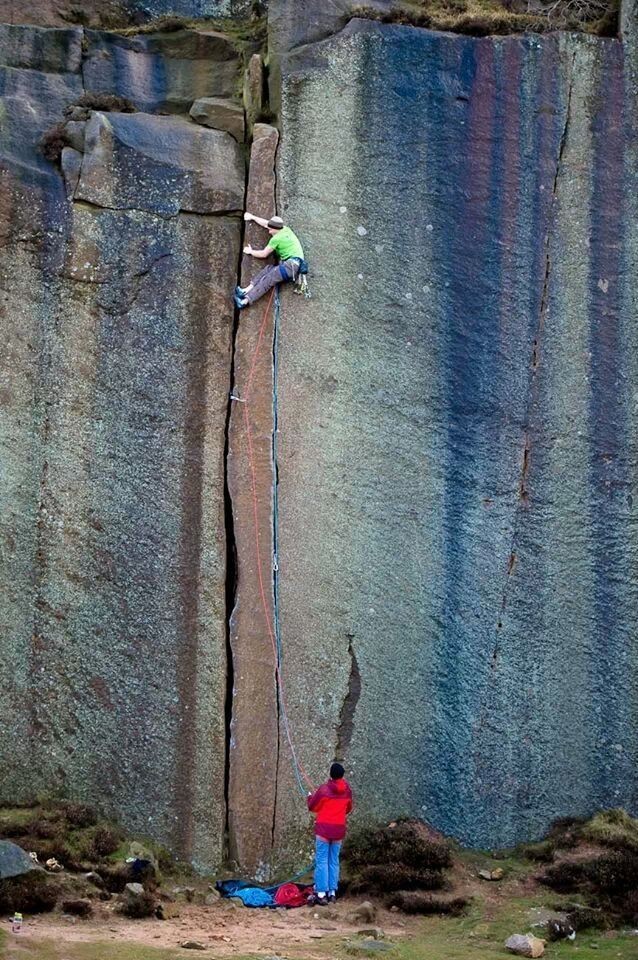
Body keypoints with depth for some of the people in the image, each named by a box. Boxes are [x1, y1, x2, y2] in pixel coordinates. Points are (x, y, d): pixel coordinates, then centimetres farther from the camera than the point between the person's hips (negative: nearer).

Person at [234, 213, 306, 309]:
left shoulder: (276, 239, -5)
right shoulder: (285, 229, 19)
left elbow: (264, 254, 4)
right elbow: (266, 224, 35)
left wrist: (250, 252, 19)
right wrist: (252, 217, 43)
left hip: (292, 264, -10)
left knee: (268, 279, -20)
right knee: (268, 269, -3)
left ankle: (246, 300, -33)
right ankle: (247, 290, -19)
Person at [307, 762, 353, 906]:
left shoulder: (324, 789, -11)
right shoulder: (347, 789, 2)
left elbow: (312, 807, 0)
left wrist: (311, 796, 20)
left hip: (323, 828, -4)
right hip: (339, 829, 4)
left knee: (321, 861, -3)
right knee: (334, 861, 11)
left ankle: (321, 894, -8)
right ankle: (332, 892, 10)